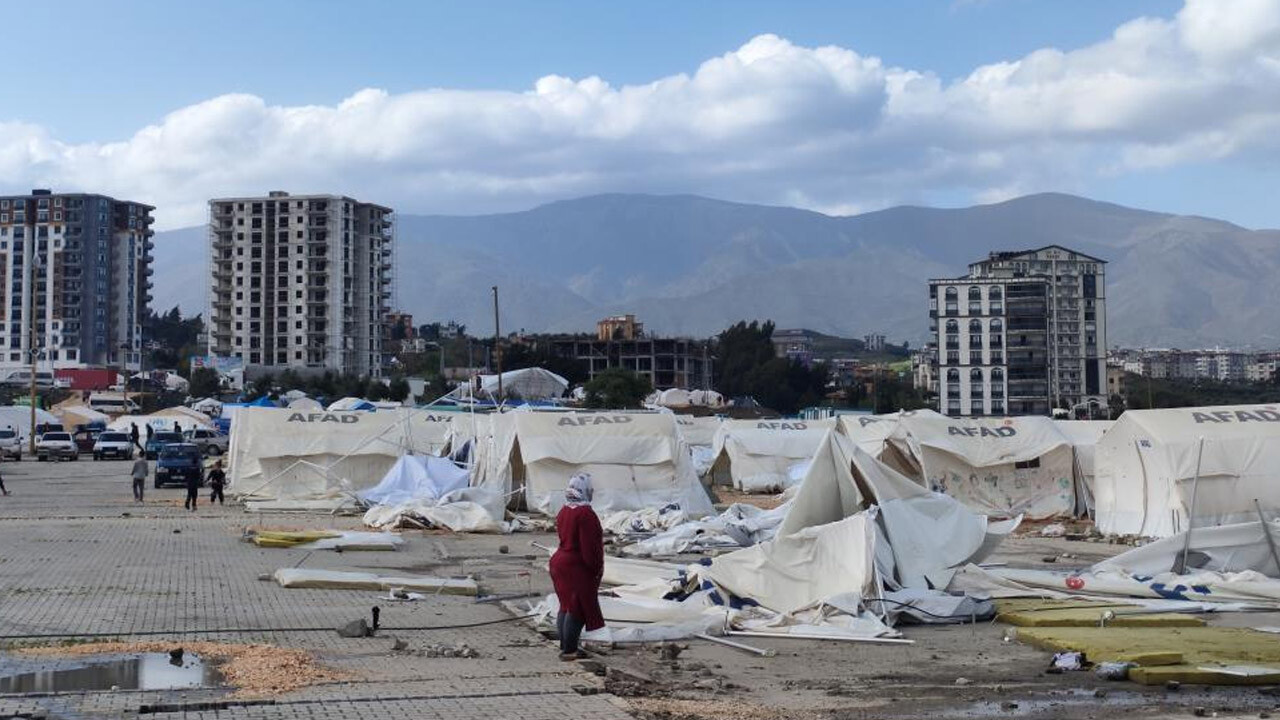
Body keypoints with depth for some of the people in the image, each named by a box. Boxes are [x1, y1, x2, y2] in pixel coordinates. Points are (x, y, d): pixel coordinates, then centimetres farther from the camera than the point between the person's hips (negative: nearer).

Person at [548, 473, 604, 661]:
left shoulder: (563, 512, 9)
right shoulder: (585, 513, -19)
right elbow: (589, 546, -21)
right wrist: (596, 567, -11)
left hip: (560, 562, 9)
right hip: (577, 567, -9)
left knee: (566, 606, 16)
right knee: (578, 608, -2)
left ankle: (565, 646, 23)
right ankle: (569, 650, 0)